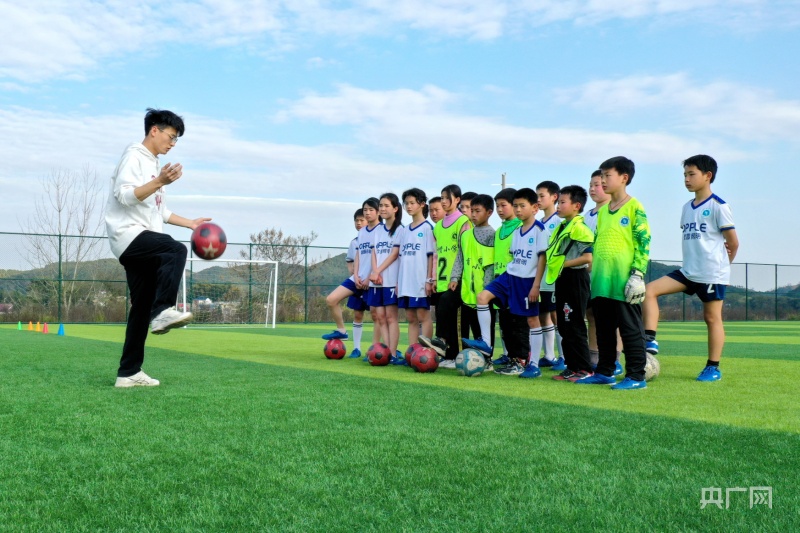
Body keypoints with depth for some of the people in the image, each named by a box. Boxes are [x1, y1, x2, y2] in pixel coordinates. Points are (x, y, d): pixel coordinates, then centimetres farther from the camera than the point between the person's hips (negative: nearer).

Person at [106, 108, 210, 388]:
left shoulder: (155, 164, 24)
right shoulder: (134, 155, -3)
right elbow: (124, 195, -18)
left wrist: (190, 223, 23)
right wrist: (160, 182, -28)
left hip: (142, 241, 9)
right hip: (128, 234, -9)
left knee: (143, 307, 4)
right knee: (176, 250, -33)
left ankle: (129, 372, 7)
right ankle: (163, 311, -39)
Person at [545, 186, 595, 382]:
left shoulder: (579, 228, -14)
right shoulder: (561, 227, 15)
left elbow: (589, 257, -22)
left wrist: (565, 263, -16)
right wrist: (554, 264, 8)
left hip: (575, 279, -10)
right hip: (562, 279, 10)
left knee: (574, 327, -6)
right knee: (564, 327, 12)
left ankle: (585, 369, 2)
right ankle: (572, 367, 19)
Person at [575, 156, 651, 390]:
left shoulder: (634, 208, -6)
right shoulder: (602, 210, 16)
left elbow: (644, 243, -10)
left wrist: (637, 274, -16)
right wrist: (593, 273, 17)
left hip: (623, 282, -8)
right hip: (601, 281, 8)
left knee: (630, 329, -1)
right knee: (604, 329, 13)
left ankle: (636, 376, 4)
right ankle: (604, 372, 22)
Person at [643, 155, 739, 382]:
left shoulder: (718, 206, -9)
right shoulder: (687, 207, 13)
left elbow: (733, 242, -6)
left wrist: (723, 263, 8)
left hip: (712, 274, -7)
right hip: (688, 271, 7)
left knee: (712, 317, 1)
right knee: (650, 289, -8)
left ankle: (713, 367, 10)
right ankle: (650, 340, -10)